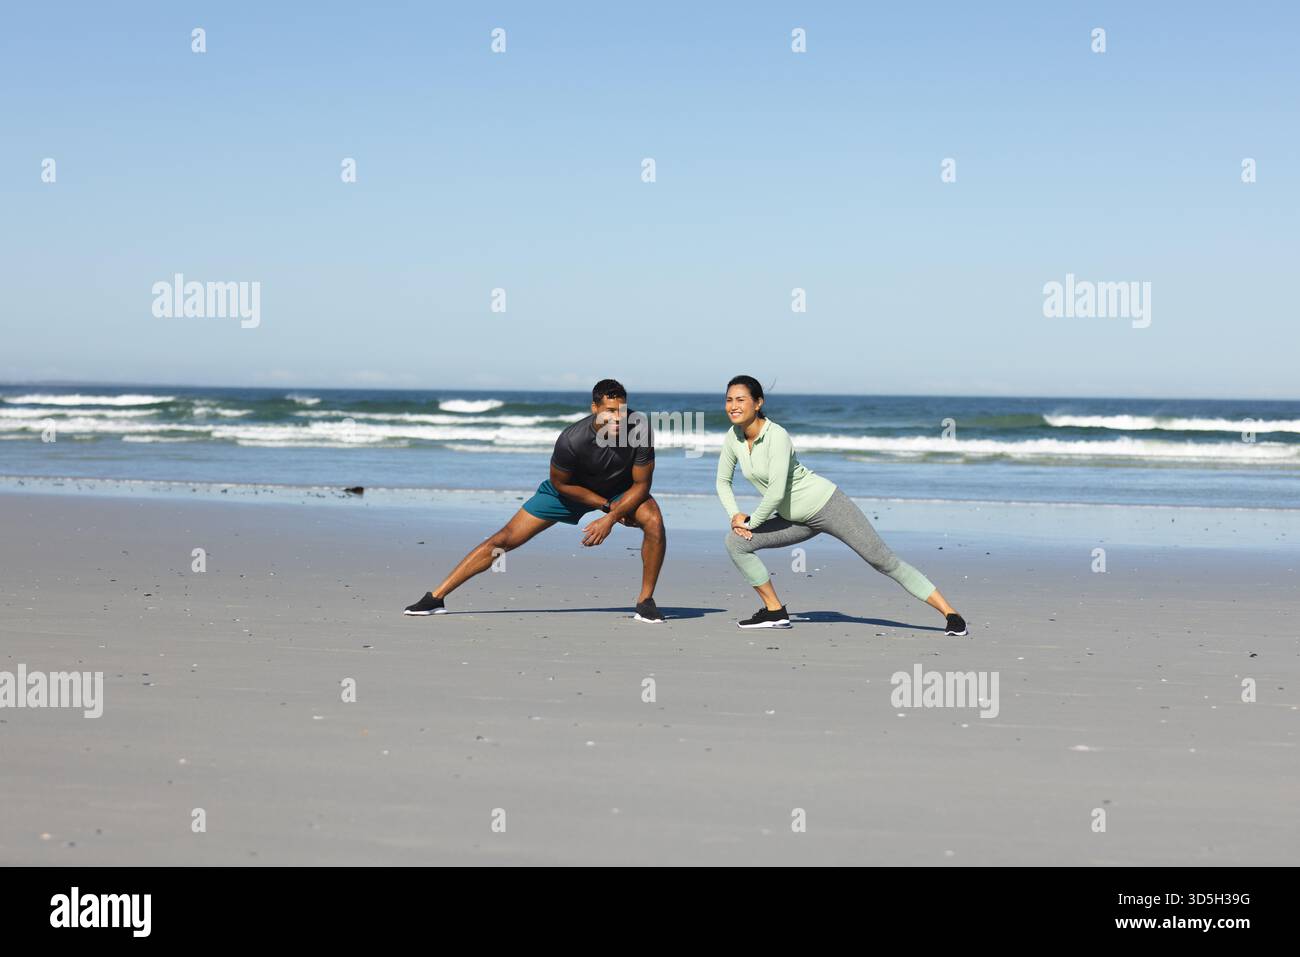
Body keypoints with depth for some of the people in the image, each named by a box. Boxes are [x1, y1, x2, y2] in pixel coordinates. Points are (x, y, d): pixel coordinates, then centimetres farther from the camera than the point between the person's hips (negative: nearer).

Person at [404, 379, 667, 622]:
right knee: (505, 539, -7)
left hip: (620, 488, 1)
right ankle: (435, 598, -1)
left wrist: (610, 520, -29)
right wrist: (608, 506, -17)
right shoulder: (571, 440, -37)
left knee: (653, 521, -28)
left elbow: (641, 485, -21)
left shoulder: (639, 429, -34)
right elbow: (560, 484, -18)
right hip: (572, 488, -1)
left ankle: (645, 601, -9)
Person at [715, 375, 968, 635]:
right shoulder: (733, 437, -2)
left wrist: (750, 522, -15)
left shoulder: (776, 435, -24)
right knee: (735, 542, -6)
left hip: (826, 504, -8)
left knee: (884, 560, -9)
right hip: (798, 520, 8)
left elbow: (777, 492, -29)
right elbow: (723, 481, 12)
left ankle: (951, 614, -6)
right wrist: (735, 516, -4)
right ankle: (775, 612, 5)